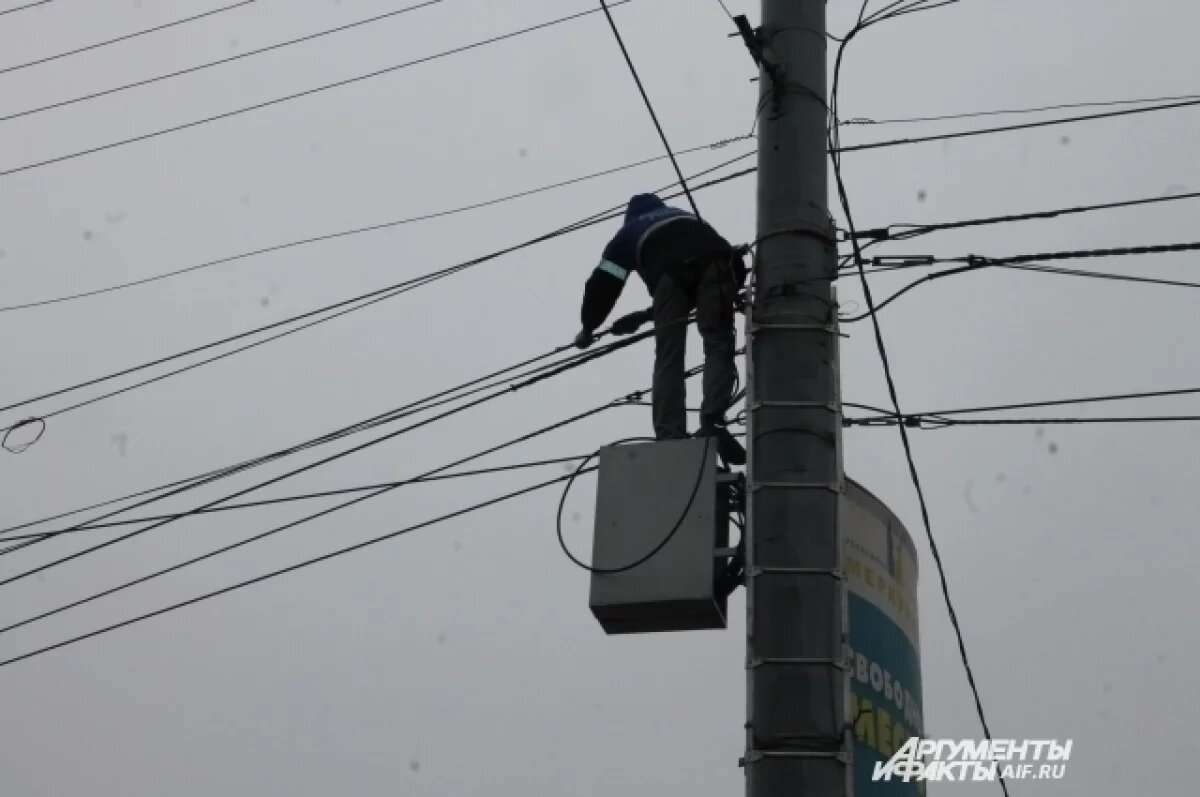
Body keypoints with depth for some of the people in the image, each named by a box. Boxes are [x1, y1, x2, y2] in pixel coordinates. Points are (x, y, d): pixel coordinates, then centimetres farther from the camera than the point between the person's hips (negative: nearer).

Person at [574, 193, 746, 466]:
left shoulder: (630, 232, 37)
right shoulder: (686, 217, 47)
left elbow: (603, 284, 28)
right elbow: (698, 288, 42)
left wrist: (588, 327, 42)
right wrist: (646, 315, 46)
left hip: (671, 269, -2)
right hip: (716, 258, 2)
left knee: (668, 357, 0)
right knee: (717, 342, -5)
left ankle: (670, 437, -15)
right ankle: (712, 422, -27)